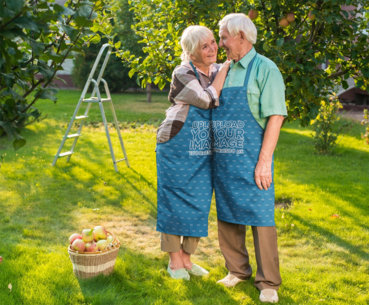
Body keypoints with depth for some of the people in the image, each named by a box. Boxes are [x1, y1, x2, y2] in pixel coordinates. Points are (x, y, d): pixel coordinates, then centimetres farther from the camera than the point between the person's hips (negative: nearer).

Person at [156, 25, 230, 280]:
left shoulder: (218, 72, 7)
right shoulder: (183, 74, -12)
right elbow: (208, 100, -21)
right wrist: (224, 70, -13)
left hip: (204, 153, 6)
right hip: (177, 151, -6)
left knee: (199, 204, 9)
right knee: (175, 203, 2)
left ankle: (187, 258, 23)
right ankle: (174, 260, 16)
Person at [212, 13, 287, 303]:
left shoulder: (265, 69, -7)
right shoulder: (224, 71, 14)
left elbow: (276, 117, -12)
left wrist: (264, 161, -18)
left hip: (251, 158, -7)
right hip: (223, 159, 7)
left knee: (260, 218, -3)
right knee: (227, 216, 12)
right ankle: (238, 270, 27)